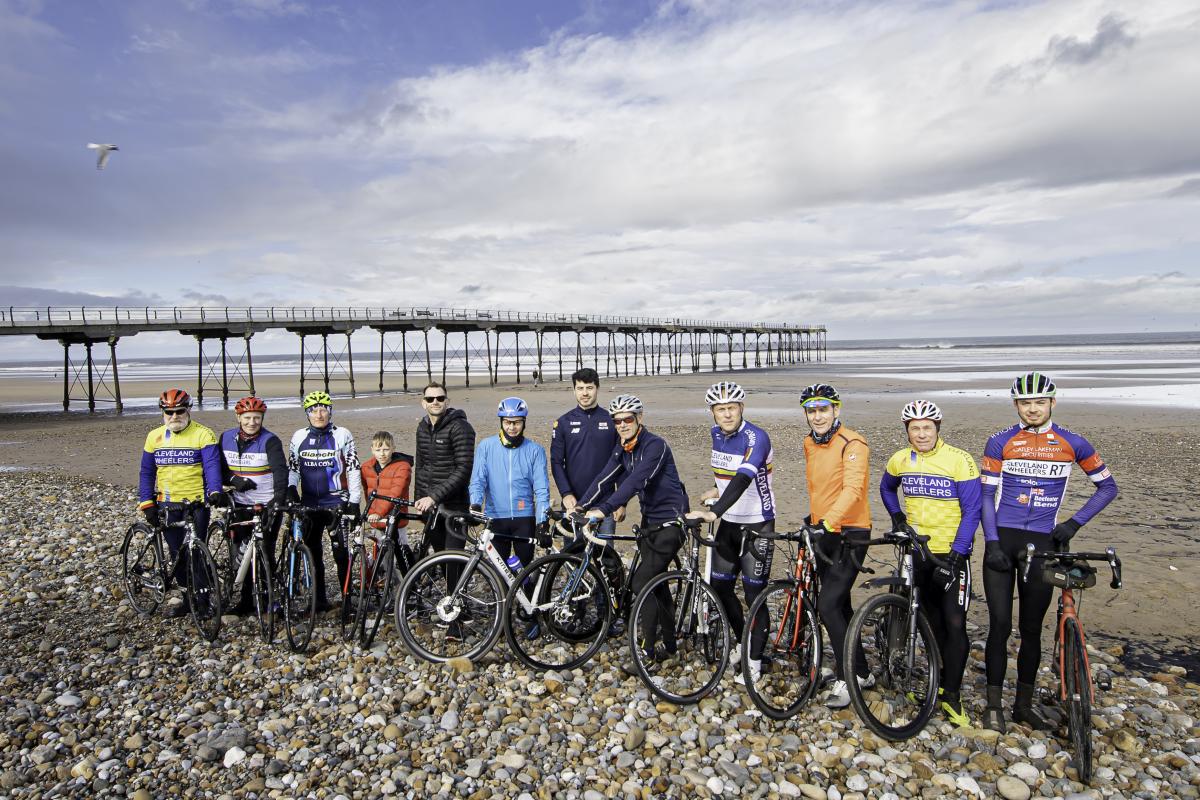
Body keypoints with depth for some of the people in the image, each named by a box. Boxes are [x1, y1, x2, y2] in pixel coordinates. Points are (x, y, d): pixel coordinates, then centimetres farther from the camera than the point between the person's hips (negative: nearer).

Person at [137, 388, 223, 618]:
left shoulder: (203, 434, -4)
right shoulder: (155, 437, 9)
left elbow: (212, 465, -13)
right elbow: (146, 472, 12)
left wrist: (215, 491, -29)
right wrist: (146, 503, 4)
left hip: (197, 502, -4)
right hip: (168, 504, 4)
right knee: (177, 553, 8)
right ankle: (187, 596, 20)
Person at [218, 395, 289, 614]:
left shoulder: (270, 441, -11)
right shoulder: (226, 438, 4)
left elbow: (280, 471, -23)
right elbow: (219, 469, 11)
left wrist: (279, 498, -38)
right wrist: (233, 480, -11)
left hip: (267, 505, -4)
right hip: (241, 505, 4)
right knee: (241, 554, 8)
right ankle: (246, 600, 21)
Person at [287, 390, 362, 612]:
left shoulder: (342, 435, -2)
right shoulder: (299, 437, 8)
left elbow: (353, 469, -2)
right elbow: (292, 467, 16)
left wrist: (354, 502, -5)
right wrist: (290, 487, -3)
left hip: (336, 502, -4)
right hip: (309, 504, 4)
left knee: (341, 552, -6)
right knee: (313, 553, 8)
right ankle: (320, 599, 18)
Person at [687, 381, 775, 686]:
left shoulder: (756, 438, -22)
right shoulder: (717, 434, 1)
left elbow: (743, 479, -37)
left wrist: (713, 512, -48)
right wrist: (718, 490, 9)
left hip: (757, 524, -7)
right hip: (729, 522, 7)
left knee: (754, 595, -2)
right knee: (720, 585, 12)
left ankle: (755, 660, 13)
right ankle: (742, 640, 33)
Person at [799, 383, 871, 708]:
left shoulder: (852, 443, -16)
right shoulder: (810, 444, 8)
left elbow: (853, 488, -29)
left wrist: (828, 521, -39)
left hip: (850, 534, -8)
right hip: (824, 533, 8)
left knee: (828, 606, -13)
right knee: (840, 605, 16)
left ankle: (846, 679, 3)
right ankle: (861, 672, 31)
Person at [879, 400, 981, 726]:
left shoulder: (959, 460, -14)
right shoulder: (899, 460, 0)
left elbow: (971, 511, -13)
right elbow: (886, 488, 22)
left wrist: (955, 557, -18)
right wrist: (897, 517, 6)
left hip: (951, 553, -4)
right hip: (916, 551, 4)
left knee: (954, 624, -6)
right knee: (933, 622, 14)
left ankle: (952, 696, 5)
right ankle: (941, 681, 28)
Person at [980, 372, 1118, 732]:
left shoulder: (1072, 443, 3)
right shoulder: (1000, 443, 0)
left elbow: (1108, 486, 12)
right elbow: (986, 495, 0)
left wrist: (1075, 522, 1)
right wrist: (992, 543, -9)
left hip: (1042, 543, 1)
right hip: (1002, 541, -1)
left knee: (1032, 628, 9)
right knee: (1000, 625, -1)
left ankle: (1025, 703, 24)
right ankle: (993, 704, 11)